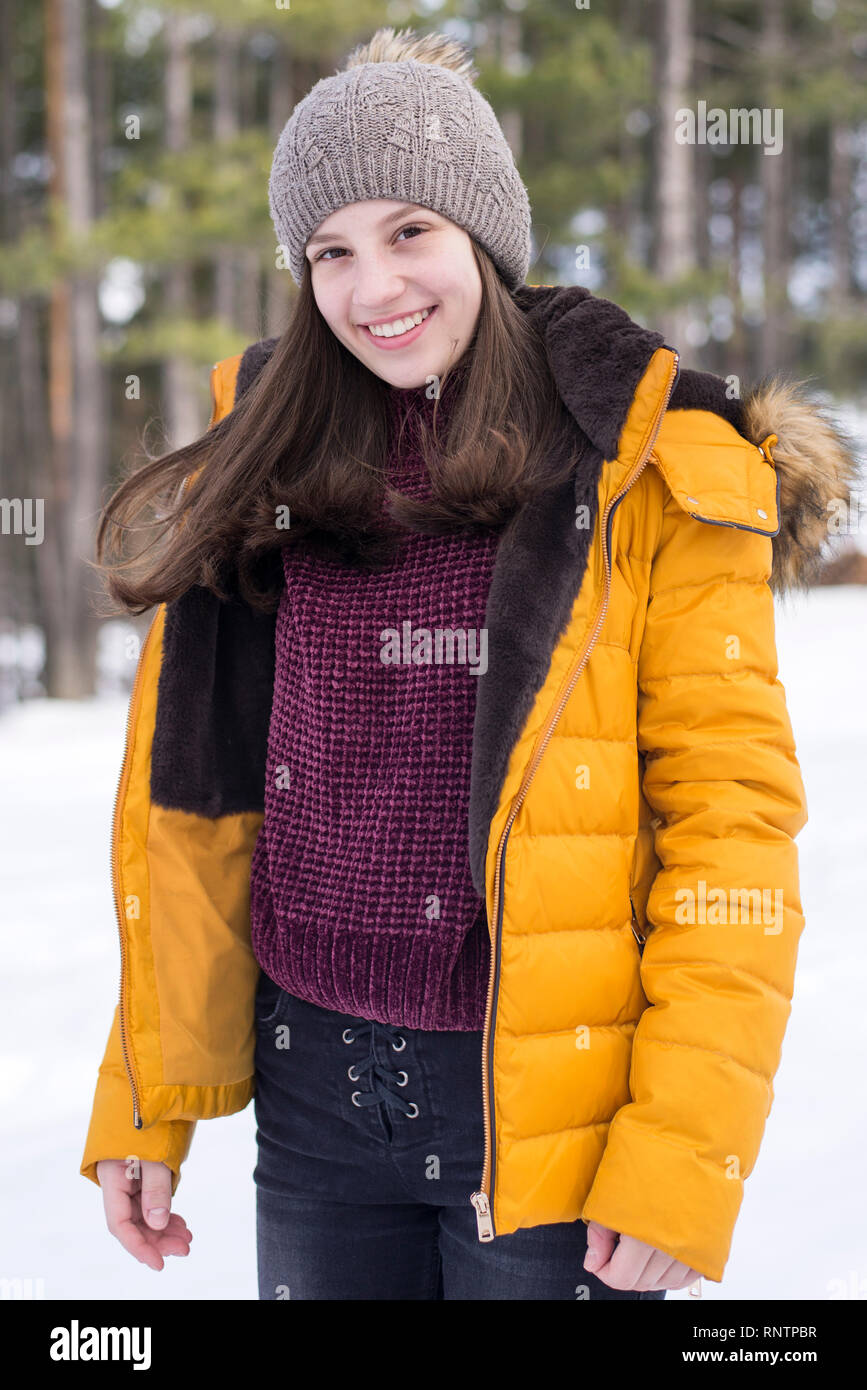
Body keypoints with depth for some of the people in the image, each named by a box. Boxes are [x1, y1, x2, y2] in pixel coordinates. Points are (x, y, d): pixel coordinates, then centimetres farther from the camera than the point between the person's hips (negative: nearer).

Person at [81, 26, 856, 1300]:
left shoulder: (647, 473, -7)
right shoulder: (264, 466, 3)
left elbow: (733, 820, -10)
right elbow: (188, 790, 6)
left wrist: (686, 1152, -15)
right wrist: (146, 1099, 4)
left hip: (548, 1105, -3)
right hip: (315, 1087, 3)